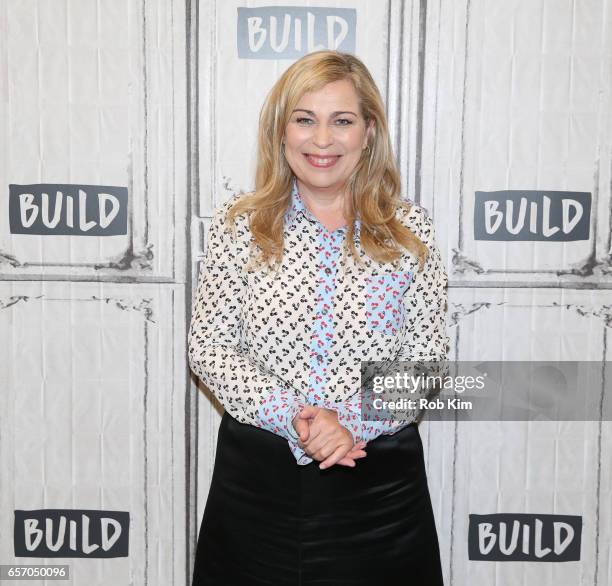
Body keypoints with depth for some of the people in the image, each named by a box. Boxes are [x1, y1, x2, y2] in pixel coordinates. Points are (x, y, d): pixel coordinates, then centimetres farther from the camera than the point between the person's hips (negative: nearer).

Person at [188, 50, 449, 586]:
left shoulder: (410, 228, -3)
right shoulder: (239, 224, -3)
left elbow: (427, 356, -3)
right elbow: (208, 348, -5)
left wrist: (354, 422, -17)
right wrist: (292, 418, -16)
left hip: (379, 480, 0)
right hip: (256, 477, 1)